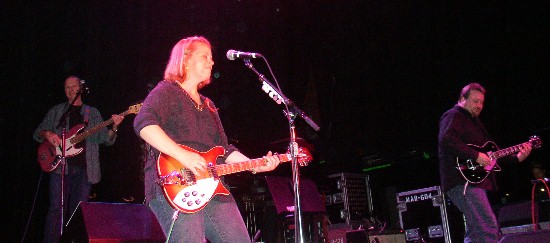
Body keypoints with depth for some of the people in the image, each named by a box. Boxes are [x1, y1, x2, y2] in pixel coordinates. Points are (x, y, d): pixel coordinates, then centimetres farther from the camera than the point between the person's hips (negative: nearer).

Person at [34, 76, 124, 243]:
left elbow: (106, 139, 8)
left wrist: (114, 127, -13)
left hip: (85, 168, 1)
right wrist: (47, 134, -9)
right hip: (61, 167, -1)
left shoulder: (93, 113, 16)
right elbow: (38, 133, 14)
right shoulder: (56, 111, 15)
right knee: (56, 209, -7)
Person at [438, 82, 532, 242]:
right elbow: (445, 140, -24)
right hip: (462, 182, -11)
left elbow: (491, 156, 28)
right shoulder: (453, 116, -2)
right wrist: (475, 155, -22)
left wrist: (517, 158, 18)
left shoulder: (474, 121, 27)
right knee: (489, 228, -19)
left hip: (475, 182, 11)